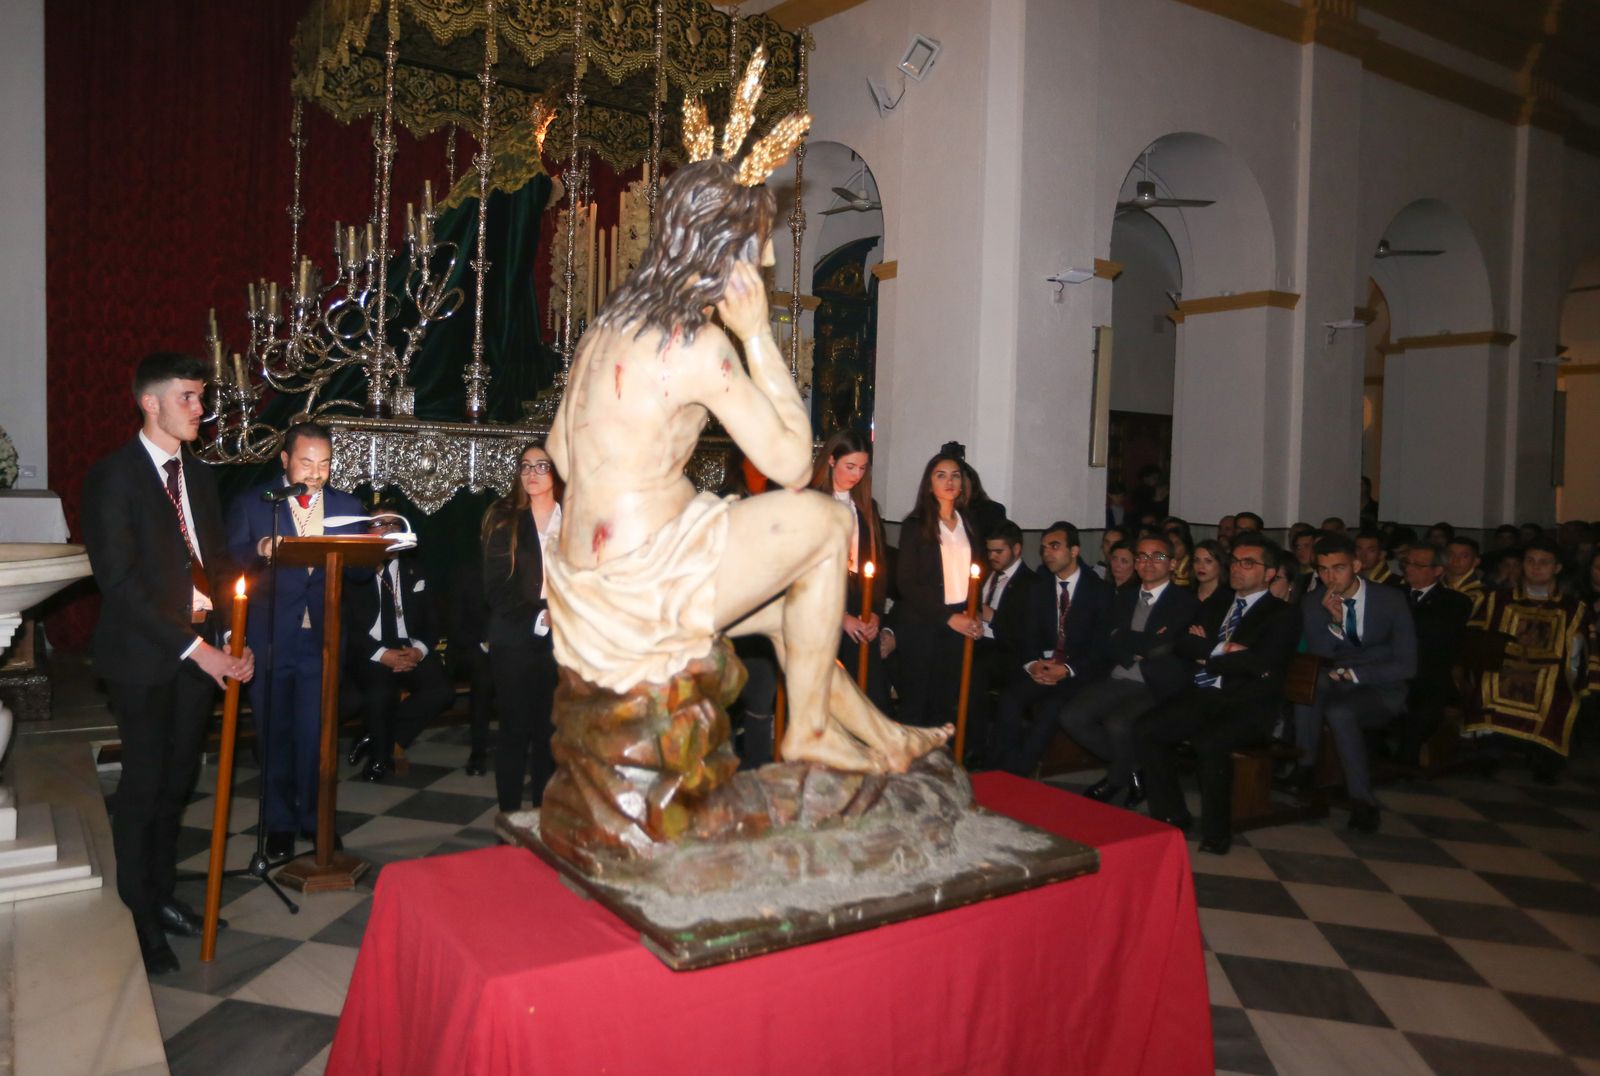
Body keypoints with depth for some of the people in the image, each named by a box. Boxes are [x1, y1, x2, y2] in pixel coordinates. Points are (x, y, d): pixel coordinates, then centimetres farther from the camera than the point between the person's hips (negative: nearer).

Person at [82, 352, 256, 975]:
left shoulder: (198, 475, 11)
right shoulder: (113, 477, -11)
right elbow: (120, 582, -17)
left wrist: (230, 639, -2)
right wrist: (192, 648, -20)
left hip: (200, 652, 6)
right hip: (144, 658, -6)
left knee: (178, 779, 14)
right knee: (144, 784, 2)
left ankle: (162, 894, 30)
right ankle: (139, 917, 18)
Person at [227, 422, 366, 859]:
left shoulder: (348, 507, 7)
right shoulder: (251, 504, 2)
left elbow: (364, 572, 4)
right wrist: (260, 552, -26)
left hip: (323, 640, 1)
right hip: (268, 640, 0)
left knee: (317, 736, 2)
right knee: (275, 736, 10)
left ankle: (315, 818, 20)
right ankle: (280, 823, 25)